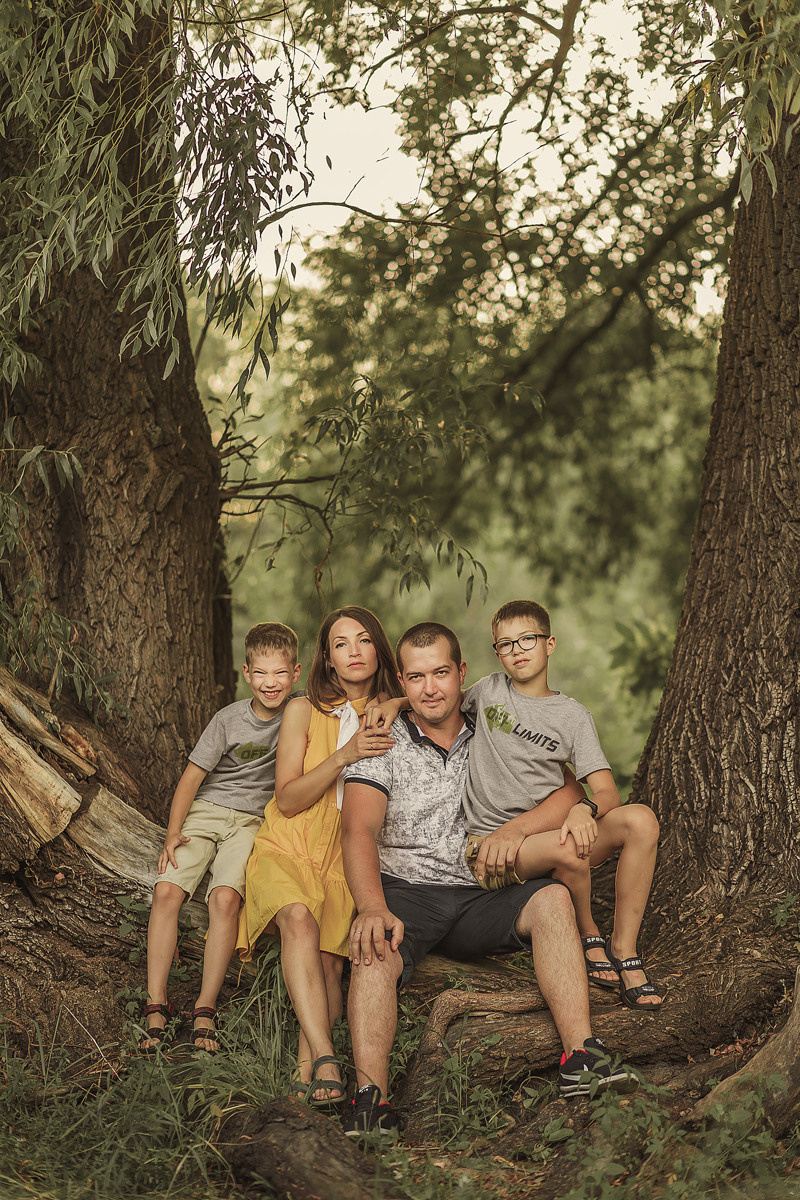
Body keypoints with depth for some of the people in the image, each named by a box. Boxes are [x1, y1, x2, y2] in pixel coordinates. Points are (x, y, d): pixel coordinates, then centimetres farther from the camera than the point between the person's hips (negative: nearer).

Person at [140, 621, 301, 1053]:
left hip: (253, 821, 0)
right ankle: (157, 1006, -16)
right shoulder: (230, 720, -5)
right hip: (205, 811, 1)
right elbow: (192, 776, -2)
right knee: (167, 891, -22)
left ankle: (206, 1010, -20)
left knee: (226, 897, -27)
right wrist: (173, 832, -9)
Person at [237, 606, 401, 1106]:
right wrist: (345, 755, -18)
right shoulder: (305, 711, 1)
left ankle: (307, 1067, -25)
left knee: (327, 957, -26)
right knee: (300, 919, -33)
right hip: (288, 847, -2)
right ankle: (325, 1058, -41)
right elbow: (287, 799, -6)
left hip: (346, 859, 2)